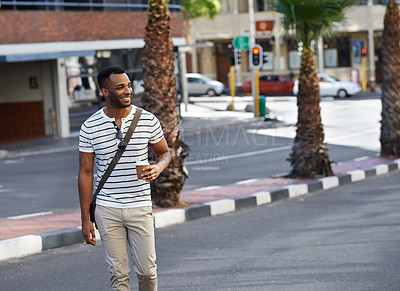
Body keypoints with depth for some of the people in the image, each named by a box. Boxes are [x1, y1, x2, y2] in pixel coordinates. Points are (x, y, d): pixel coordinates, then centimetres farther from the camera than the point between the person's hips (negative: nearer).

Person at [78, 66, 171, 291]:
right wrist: (85, 219, -1)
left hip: (140, 207, 1)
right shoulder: (90, 127, -3)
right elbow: (86, 173, 1)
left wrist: (158, 168, -13)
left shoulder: (148, 120, -2)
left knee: (147, 270, 3)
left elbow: (165, 152, 12)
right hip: (107, 210, 0)